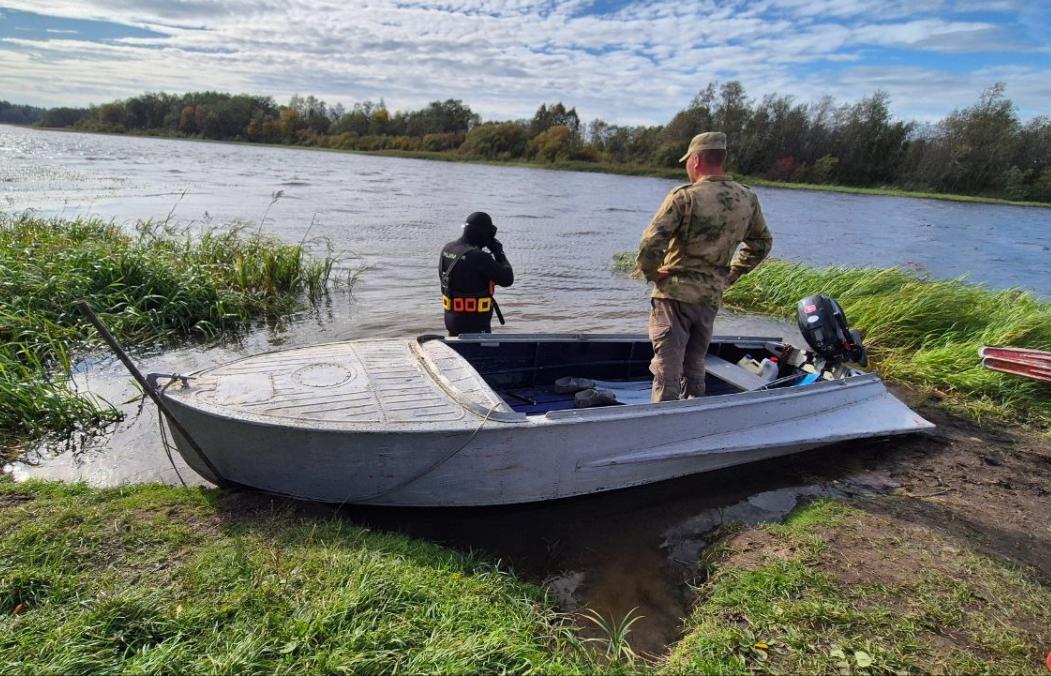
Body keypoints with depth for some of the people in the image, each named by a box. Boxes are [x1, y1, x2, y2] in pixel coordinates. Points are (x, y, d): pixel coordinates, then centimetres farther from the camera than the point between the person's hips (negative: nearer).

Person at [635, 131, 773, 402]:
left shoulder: (684, 196, -15)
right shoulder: (748, 200, 4)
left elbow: (651, 243, -22)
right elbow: (762, 243, 18)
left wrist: (649, 272, -5)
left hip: (674, 294, -5)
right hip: (712, 298, 6)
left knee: (666, 371, 2)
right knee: (694, 368, 19)